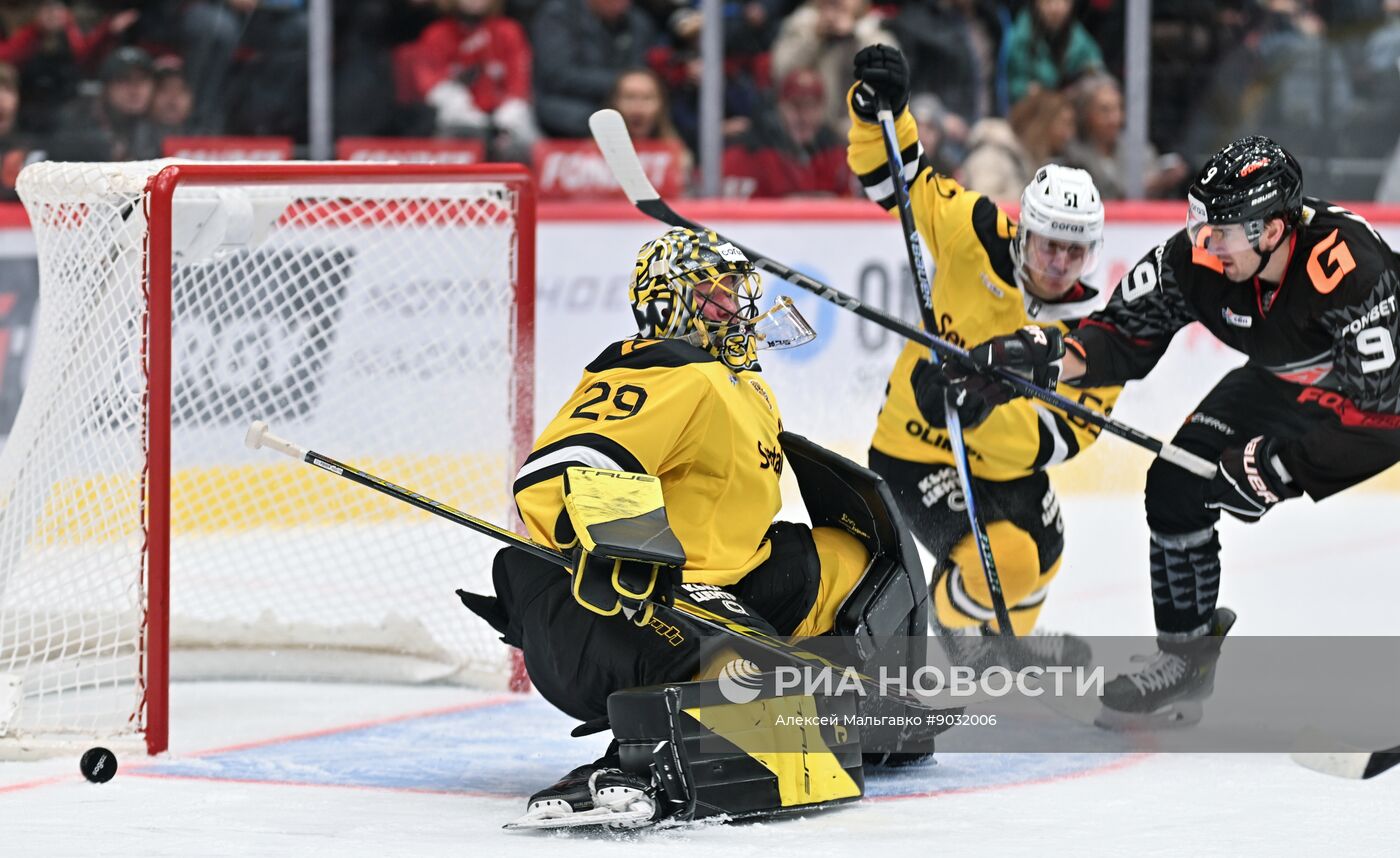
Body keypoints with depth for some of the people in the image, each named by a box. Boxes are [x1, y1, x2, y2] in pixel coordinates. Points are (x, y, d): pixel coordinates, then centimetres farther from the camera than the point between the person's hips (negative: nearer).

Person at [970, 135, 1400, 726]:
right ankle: (1184, 659, 11)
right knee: (1177, 485, -4)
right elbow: (1128, 328, -10)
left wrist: (1284, 460, -37)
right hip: (1284, 383, 6)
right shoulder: (1198, 257, -21)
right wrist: (1060, 360, -30)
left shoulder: (1349, 264, -39)